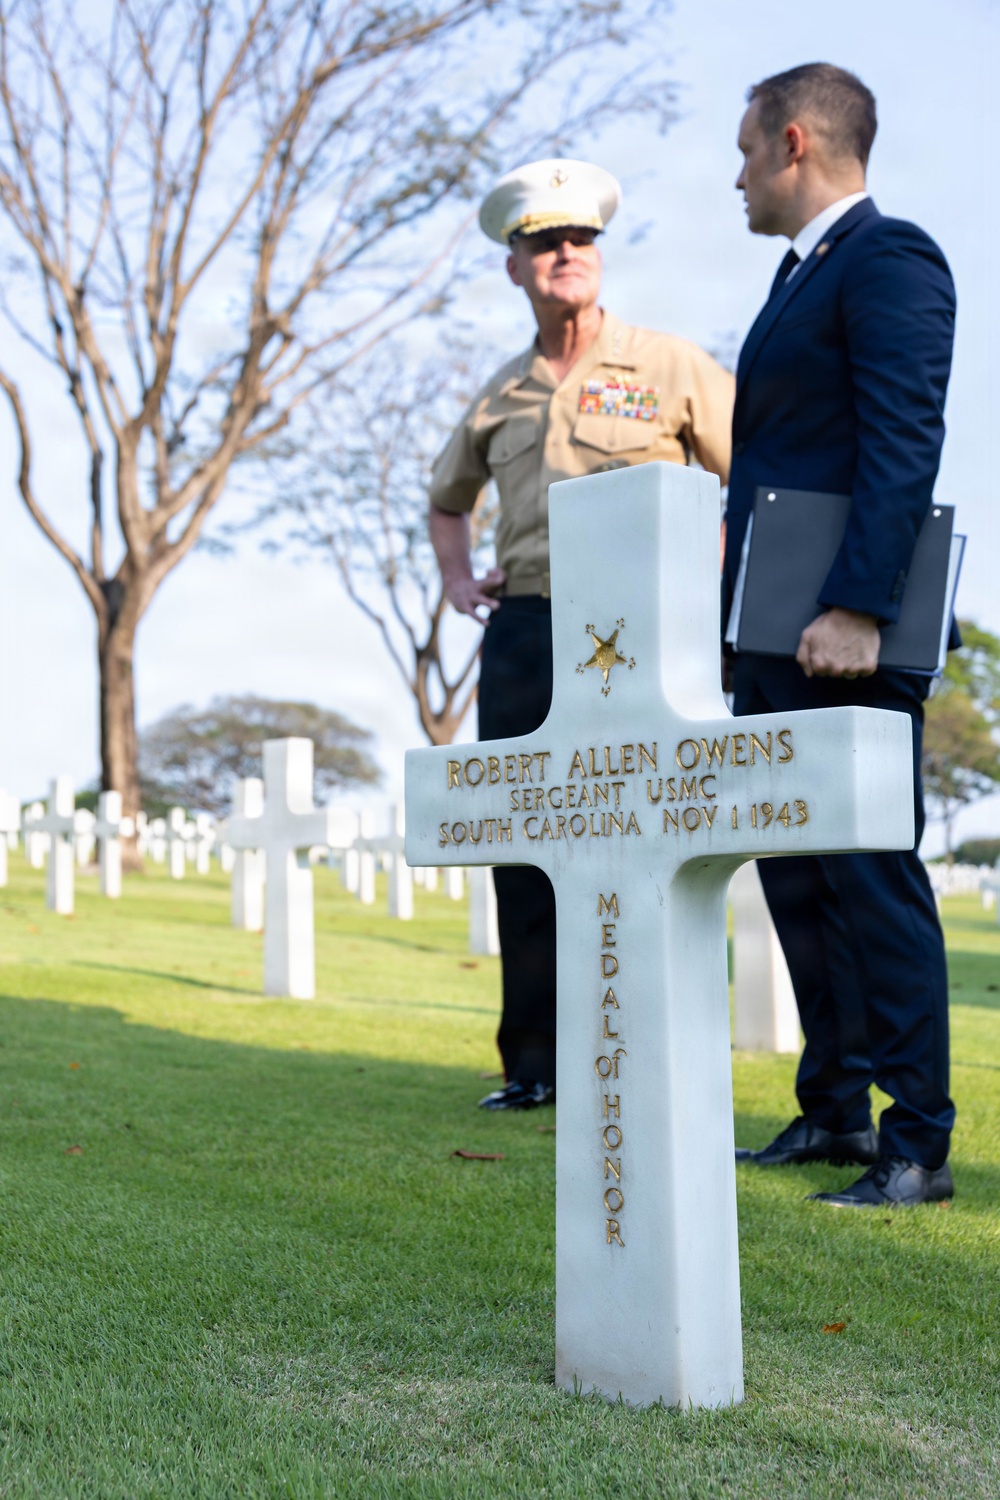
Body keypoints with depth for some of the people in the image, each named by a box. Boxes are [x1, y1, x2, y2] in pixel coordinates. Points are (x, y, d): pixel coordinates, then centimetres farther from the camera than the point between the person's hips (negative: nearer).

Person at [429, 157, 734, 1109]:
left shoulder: (668, 366, 3)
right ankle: (536, 1065, 12)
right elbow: (447, 498, 33)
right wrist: (456, 580, 17)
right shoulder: (501, 396, 16)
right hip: (523, 631, 5)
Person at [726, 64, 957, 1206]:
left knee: (872, 877, -7)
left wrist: (855, 609, -26)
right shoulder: (800, 275, 22)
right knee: (794, 877, 13)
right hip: (775, 641, 10)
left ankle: (917, 1144, 1)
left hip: (844, 637, -10)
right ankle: (834, 1111, 23)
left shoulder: (888, 258, -8)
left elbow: (903, 447, -19)